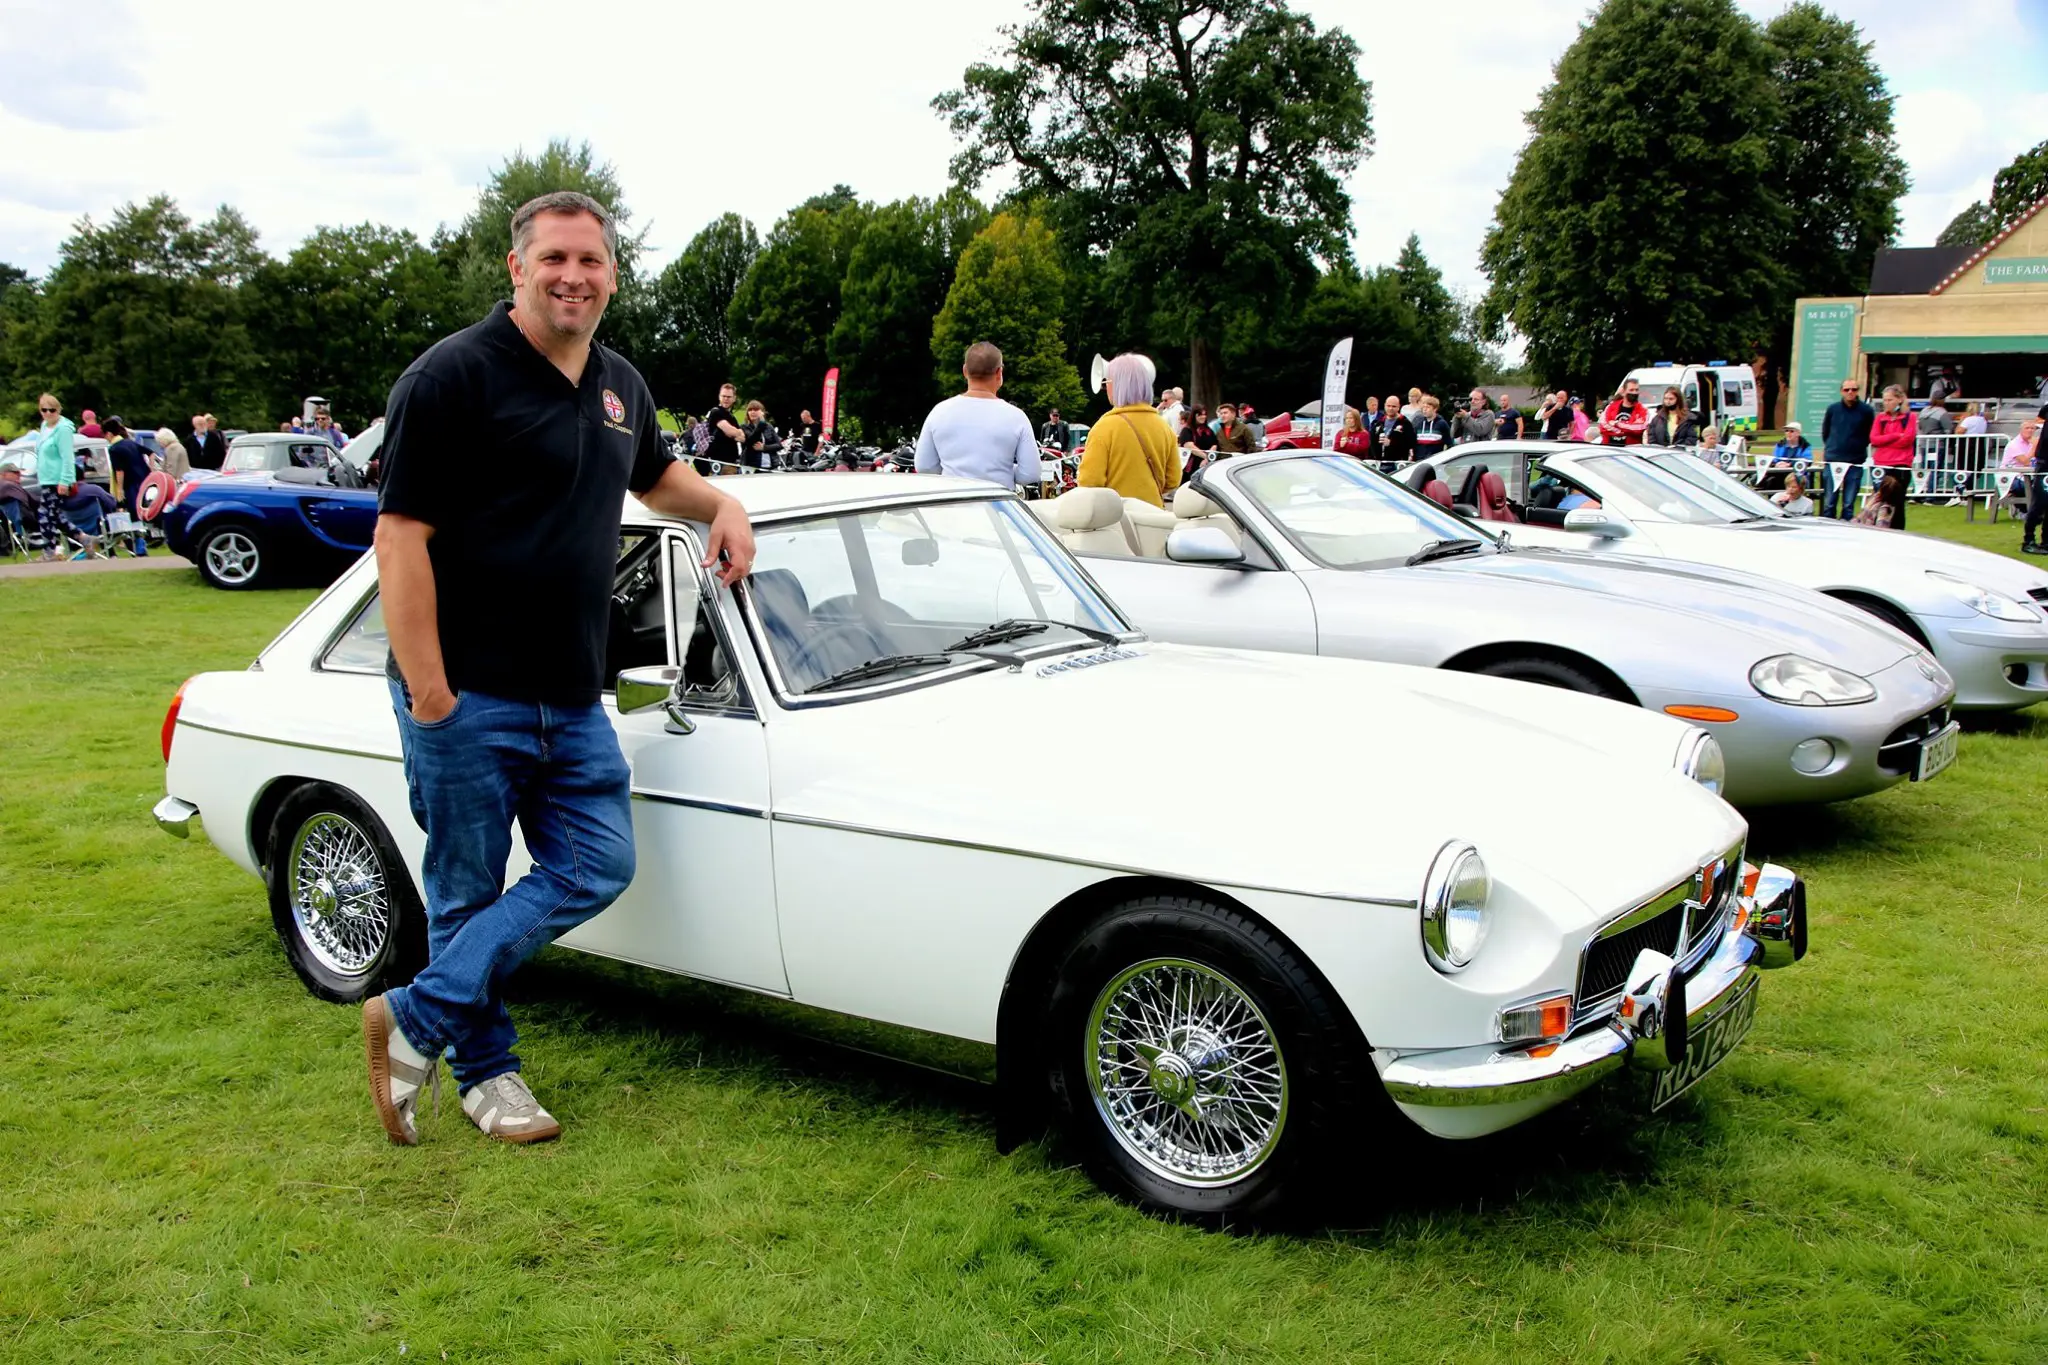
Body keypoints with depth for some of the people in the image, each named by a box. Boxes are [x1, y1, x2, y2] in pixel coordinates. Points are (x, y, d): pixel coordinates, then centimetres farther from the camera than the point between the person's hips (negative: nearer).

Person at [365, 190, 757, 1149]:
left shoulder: (621, 386, 12)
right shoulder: (454, 375, -11)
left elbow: (656, 475, 33)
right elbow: (401, 537, -15)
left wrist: (722, 505, 11)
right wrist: (429, 695, -20)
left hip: (572, 699, 7)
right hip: (467, 697, -7)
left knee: (597, 868, 5)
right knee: (469, 891, 6)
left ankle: (417, 1018, 13)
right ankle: (485, 1071, 22)